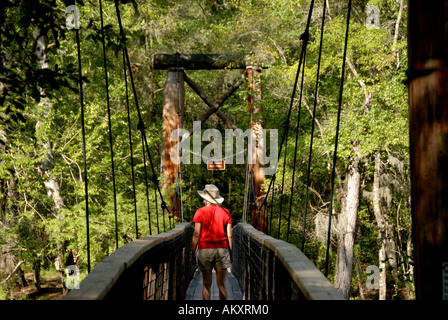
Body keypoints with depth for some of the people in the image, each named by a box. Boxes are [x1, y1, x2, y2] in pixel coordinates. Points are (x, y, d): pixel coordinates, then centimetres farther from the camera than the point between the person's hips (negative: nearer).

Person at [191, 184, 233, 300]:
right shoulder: (225, 212, 3)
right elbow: (229, 235, 2)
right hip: (222, 249, 2)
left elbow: (196, 235, -8)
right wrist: (231, 253, 10)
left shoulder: (200, 212, -5)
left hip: (205, 249, -2)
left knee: (206, 284, 4)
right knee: (221, 284, 7)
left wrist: (193, 252, -2)